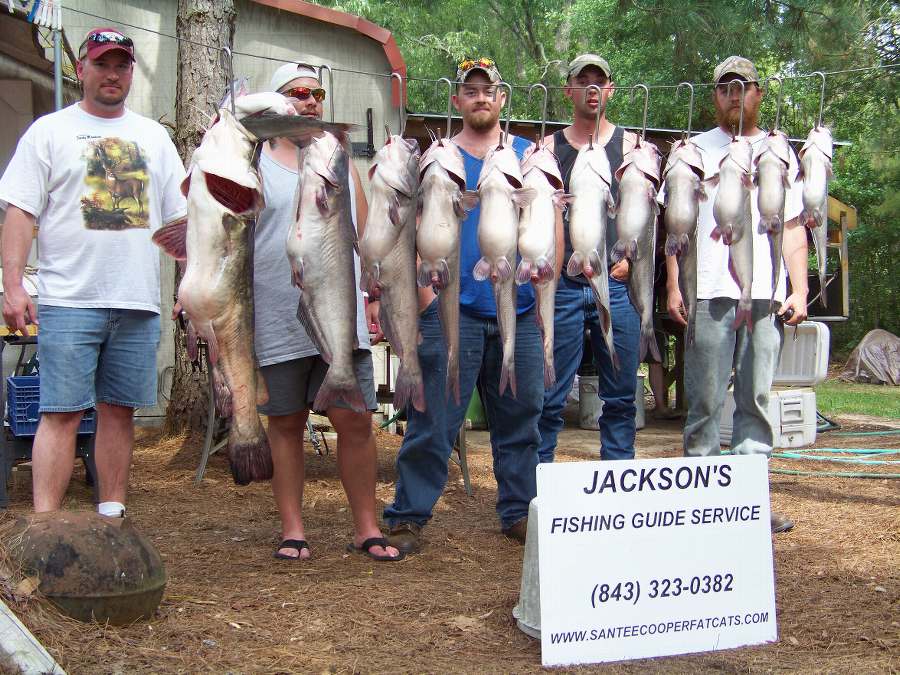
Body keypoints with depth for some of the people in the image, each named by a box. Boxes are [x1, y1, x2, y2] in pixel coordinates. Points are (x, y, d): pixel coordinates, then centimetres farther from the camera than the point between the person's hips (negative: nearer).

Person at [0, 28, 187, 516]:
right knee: (61, 413, -7)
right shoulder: (50, 131, 5)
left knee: (119, 412, 7)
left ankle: (112, 521, 14)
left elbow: (180, 216, 16)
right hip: (69, 300, -4)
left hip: (138, 302, 4)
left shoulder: (153, 136, 16)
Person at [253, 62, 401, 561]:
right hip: (277, 323, -2)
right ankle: (292, 528, 14)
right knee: (286, 425, 5)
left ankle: (366, 528, 9)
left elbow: (363, 238, 17)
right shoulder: (252, 164, 6)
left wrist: (371, 301, 9)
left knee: (355, 422, -1)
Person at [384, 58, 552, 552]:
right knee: (433, 422, -3)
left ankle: (519, 512, 22)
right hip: (453, 311, -2)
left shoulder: (530, 156, 12)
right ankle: (408, 517, 5)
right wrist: (424, 290, -9)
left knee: (520, 420, 10)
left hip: (520, 312, 3)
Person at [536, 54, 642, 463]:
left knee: (620, 395, 6)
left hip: (616, 284, 1)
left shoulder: (630, 145, 9)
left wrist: (630, 257, -5)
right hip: (561, 285, -1)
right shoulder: (549, 147, 8)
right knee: (550, 395, 1)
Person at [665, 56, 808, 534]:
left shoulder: (780, 153, 16)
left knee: (756, 399, 4)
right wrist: (674, 286, -3)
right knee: (705, 400, -1)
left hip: (767, 296, 2)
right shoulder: (694, 151, 10)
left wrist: (799, 290, 4)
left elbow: (793, 228, 14)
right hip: (708, 295, -2)